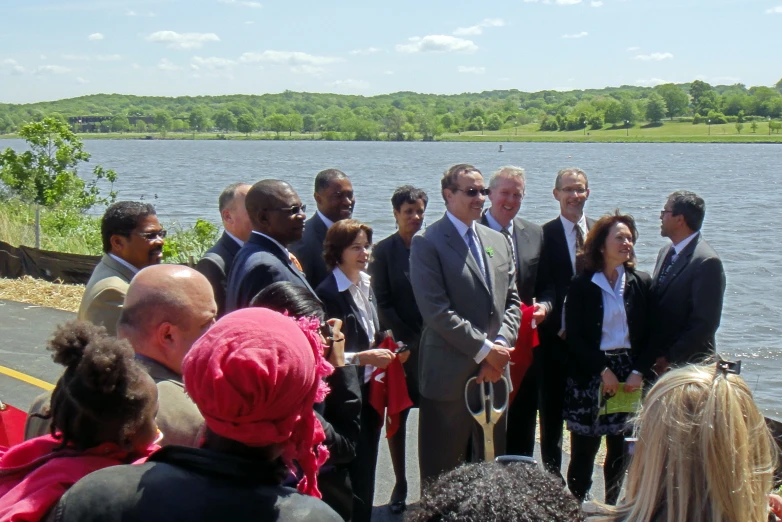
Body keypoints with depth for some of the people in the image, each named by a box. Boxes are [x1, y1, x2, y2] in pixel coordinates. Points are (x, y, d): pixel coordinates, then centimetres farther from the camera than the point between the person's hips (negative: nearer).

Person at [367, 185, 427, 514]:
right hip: (401, 346, -1)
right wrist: (410, 340, -8)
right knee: (397, 415, 6)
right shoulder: (383, 251, -1)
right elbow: (383, 304, -2)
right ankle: (400, 483, 18)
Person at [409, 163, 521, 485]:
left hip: (493, 373, 6)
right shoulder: (428, 243, -7)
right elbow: (436, 311, -15)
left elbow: (511, 301, 13)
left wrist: (500, 347, -5)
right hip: (449, 375, -6)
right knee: (442, 475, 2)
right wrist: (484, 349, -14)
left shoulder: (498, 241, 14)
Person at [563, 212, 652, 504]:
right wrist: (603, 371, -11)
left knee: (621, 450, 5)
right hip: (589, 377, -2)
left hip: (630, 376, 2)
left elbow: (651, 335, 5)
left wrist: (638, 371, -7)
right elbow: (574, 337, -4)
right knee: (584, 450, 0)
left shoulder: (641, 283, 6)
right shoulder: (581, 286, -1)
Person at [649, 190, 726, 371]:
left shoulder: (707, 261, -16)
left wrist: (670, 358, -15)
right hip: (657, 360, 7)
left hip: (687, 362, -7)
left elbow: (706, 322, -19)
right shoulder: (666, 251, 11)